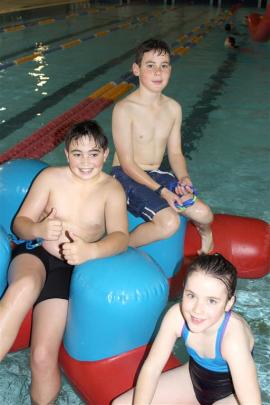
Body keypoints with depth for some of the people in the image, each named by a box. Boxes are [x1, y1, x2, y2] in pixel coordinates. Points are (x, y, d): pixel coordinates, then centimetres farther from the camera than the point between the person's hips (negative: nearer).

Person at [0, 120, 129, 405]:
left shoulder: (112, 189, -2)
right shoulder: (50, 177, 1)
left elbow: (120, 238, -16)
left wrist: (89, 251, -38)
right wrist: (38, 229, -24)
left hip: (68, 268, 0)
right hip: (34, 253, 0)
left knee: (43, 357, -12)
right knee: (27, 285, -38)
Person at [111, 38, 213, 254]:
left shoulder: (173, 108, 1)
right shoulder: (124, 109, -18)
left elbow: (175, 153, 8)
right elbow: (127, 164, -18)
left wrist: (184, 178, -13)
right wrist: (161, 191, -23)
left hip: (157, 175, 6)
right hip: (127, 177, -6)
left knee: (204, 214, -4)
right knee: (170, 223, -27)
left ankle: (205, 231, 33)